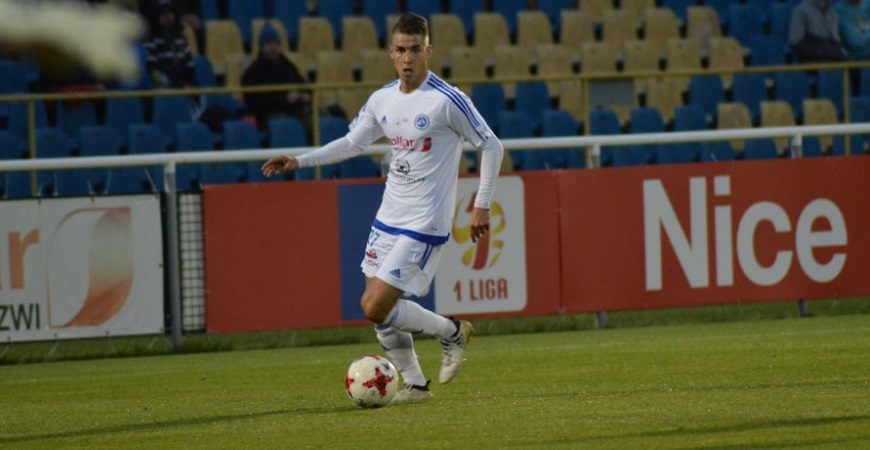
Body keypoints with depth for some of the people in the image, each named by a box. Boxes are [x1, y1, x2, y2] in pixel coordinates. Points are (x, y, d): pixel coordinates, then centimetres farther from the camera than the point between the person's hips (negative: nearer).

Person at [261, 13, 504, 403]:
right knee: (374, 306, 7)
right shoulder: (382, 100, 5)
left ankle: (451, 333, 8)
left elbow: (491, 147, -8)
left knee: (377, 309, -13)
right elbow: (352, 143, 18)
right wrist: (299, 162, 10)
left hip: (424, 224, -7)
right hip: (388, 219, 7)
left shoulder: (447, 100, -15)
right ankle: (414, 384, 21)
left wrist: (482, 205, -8)